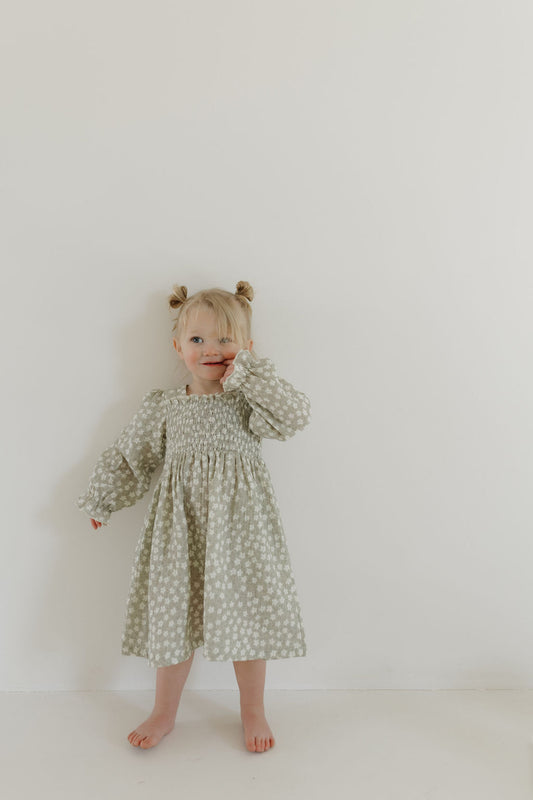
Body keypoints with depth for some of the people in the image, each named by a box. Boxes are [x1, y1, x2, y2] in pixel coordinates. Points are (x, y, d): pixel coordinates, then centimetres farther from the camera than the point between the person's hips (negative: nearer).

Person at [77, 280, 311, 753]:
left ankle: (253, 711, 31)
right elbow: (130, 456, 15)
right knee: (172, 612, 10)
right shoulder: (163, 407, 5)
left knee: (245, 614, 6)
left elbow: (294, 416, -18)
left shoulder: (249, 400, -1)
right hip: (181, 519, 2)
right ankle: (164, 713, 33)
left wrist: (250, 374, -19)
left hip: (239, 518, -2)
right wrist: (102, 502, 20)